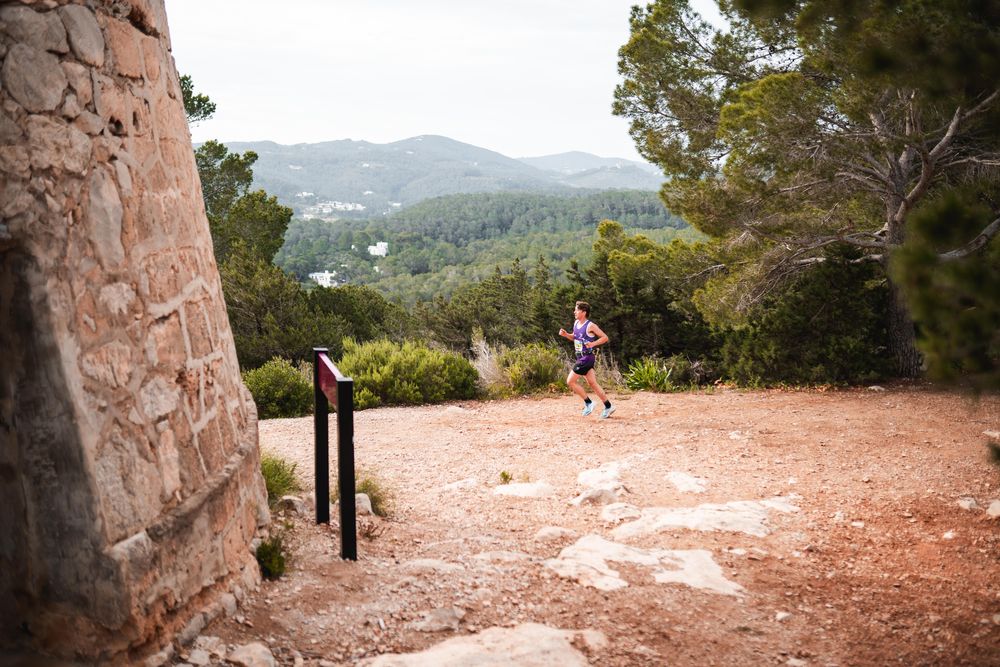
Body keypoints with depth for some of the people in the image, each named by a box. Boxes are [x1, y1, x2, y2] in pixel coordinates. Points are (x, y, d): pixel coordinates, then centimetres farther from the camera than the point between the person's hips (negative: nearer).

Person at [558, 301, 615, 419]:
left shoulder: (590, 326, -15)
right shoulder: (576, 323, 9)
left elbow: (605, 337, -11)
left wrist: (593, 344, -24)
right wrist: (565, 334, 7)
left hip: (587, 357, -9)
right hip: (581, 357, 9)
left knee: (570, 381, -8)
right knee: (592, 383, 11)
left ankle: (588, 403, 3)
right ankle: (608, 407, 18)